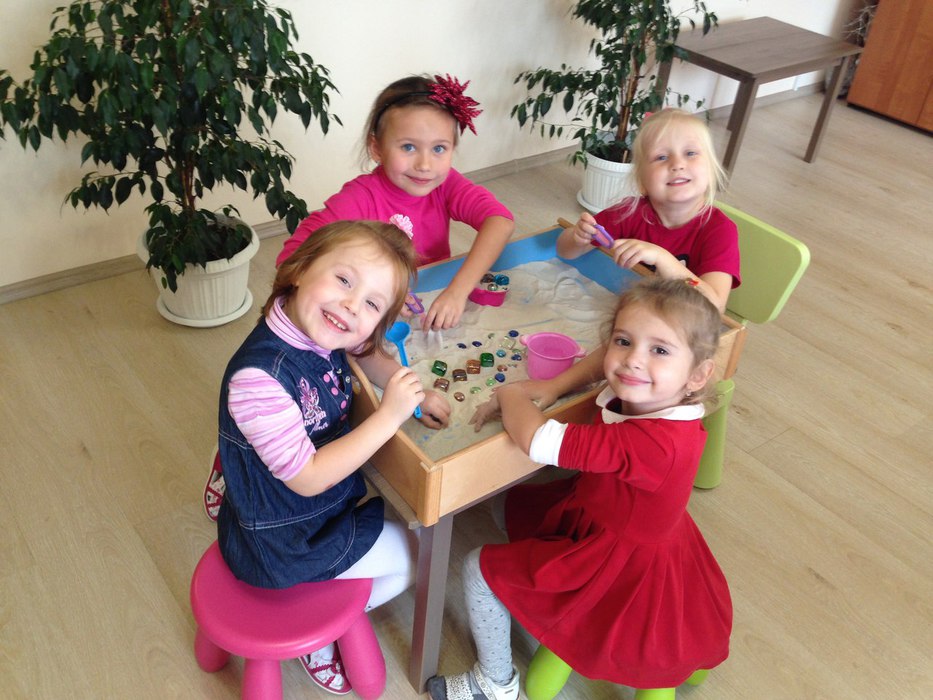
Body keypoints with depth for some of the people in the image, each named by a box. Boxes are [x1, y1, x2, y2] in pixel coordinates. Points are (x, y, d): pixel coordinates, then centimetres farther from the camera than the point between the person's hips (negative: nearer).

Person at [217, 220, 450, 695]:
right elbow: (307, 478, -32)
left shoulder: (325, 332, -14)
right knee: (411, 557, 7)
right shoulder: (259, 377, -38)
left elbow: (370, 355, 9)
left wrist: (414, 393, -9)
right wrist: (390, 416, -34)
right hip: (284, 542, -7)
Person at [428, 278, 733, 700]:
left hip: (617, 568, -9)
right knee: (516, 503, 26)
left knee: (479, 568, 2)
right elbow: (599, 361, 7)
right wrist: (533, 395, -7)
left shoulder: (653, 442, -40)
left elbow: (537, 441, -40)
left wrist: (511, 394, -19)